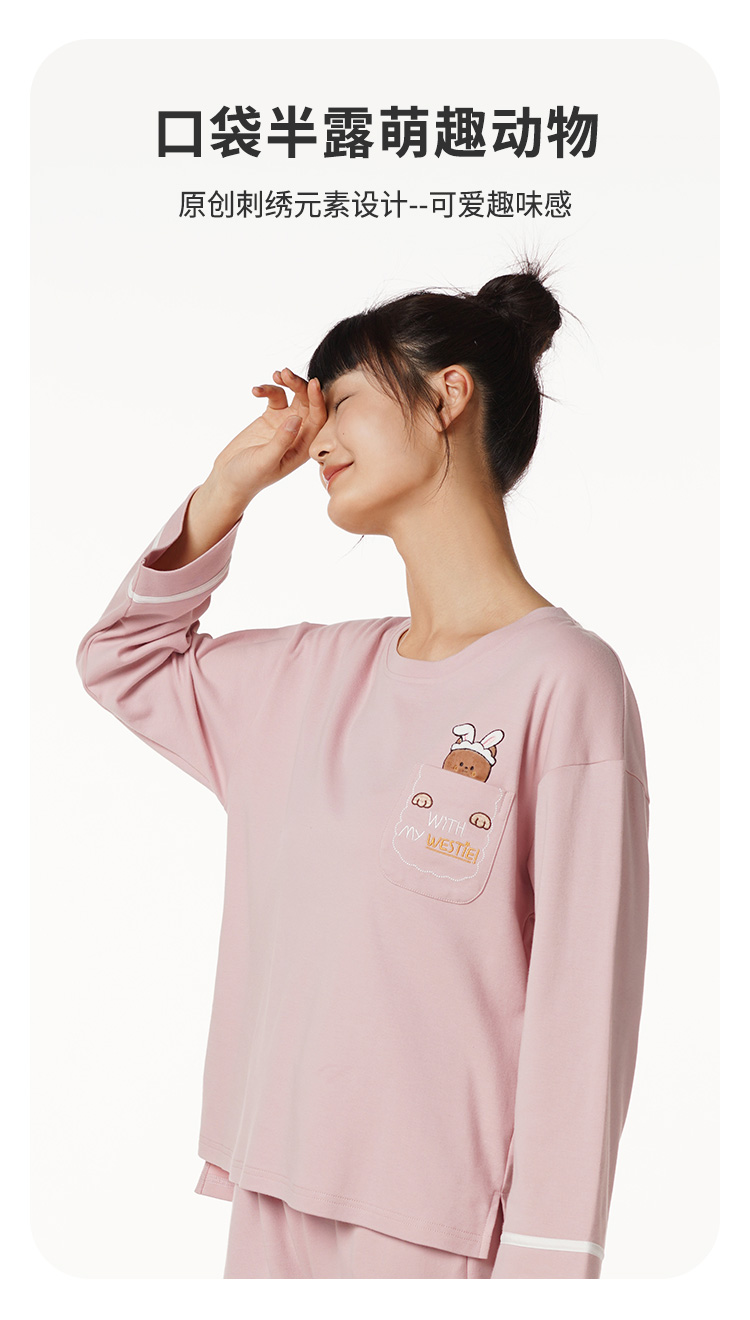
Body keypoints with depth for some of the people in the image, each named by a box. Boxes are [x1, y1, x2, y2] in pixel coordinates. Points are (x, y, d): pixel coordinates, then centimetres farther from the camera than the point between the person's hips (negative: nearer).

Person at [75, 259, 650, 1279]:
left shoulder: (563, 679, -11)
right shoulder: (313, 674, 10)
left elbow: (581, 1012, -13)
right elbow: (122, 661, 24)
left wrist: (543, 1269, -13)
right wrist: (233, 483, 11)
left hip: (435, 1231, -6)